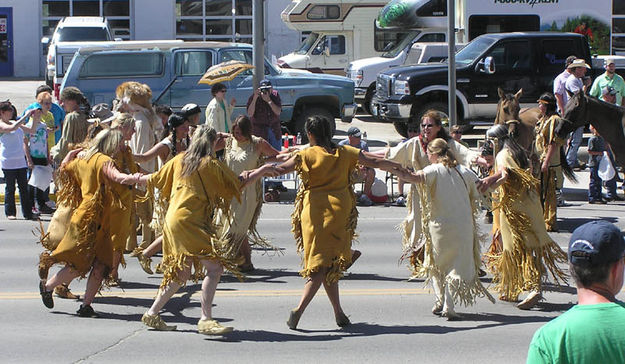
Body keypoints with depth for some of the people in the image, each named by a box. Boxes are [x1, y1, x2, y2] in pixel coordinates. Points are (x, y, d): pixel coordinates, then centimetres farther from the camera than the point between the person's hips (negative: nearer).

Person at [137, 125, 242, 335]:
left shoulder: (179, 160, 15)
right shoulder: (210, 164, -3)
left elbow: (155, 179, 25)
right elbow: (236, 185, 2)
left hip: (173, 221, 8)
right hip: (190, 222, -8)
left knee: (181, 273, 17)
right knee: (215, 267, -12)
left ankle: (152, 314, 23)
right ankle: (206, 320, -19)